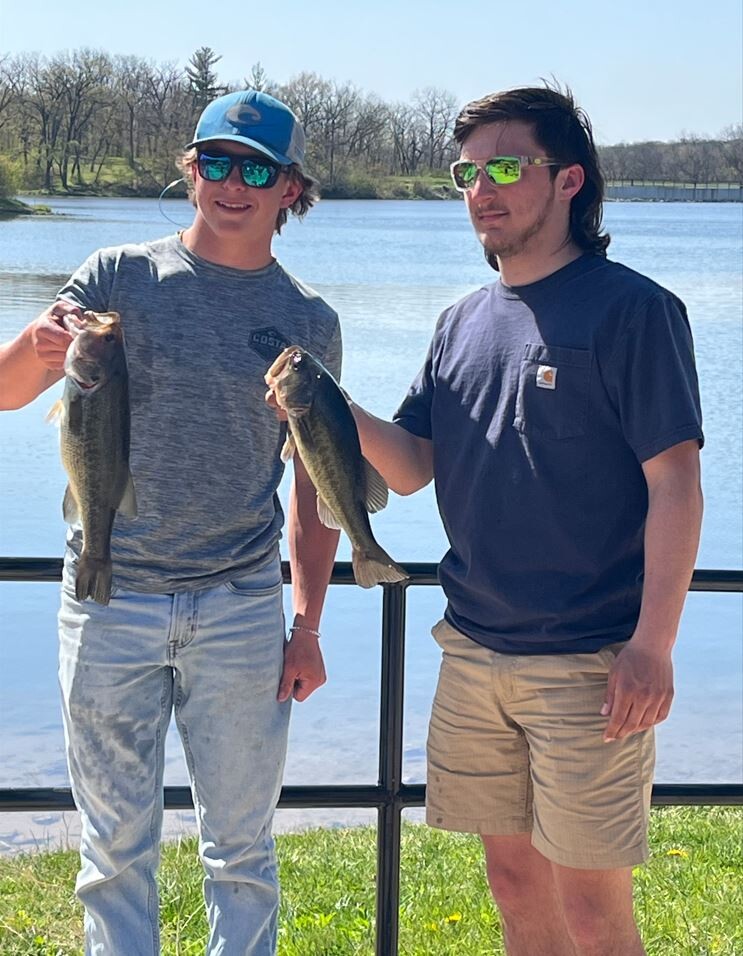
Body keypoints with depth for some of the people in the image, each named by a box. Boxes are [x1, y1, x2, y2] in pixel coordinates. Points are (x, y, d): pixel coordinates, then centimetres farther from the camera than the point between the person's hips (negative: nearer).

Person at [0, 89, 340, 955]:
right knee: (117, 840, 9)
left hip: (240, 604, 1)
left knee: (241, 842, 9)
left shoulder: (308, 321, 5)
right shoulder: (121, 277, 1)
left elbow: (315, 482, 8)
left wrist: (308, 626, 3)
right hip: (110, 597, 0)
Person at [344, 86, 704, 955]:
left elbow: (675, 483, -12)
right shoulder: (463, 323, 11)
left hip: (590, 664, -6)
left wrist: (653, 645, -18)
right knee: (514, 881, 17)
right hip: (474, 654, 6)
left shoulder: (631, 310, -9)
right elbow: (410, 467, 9)